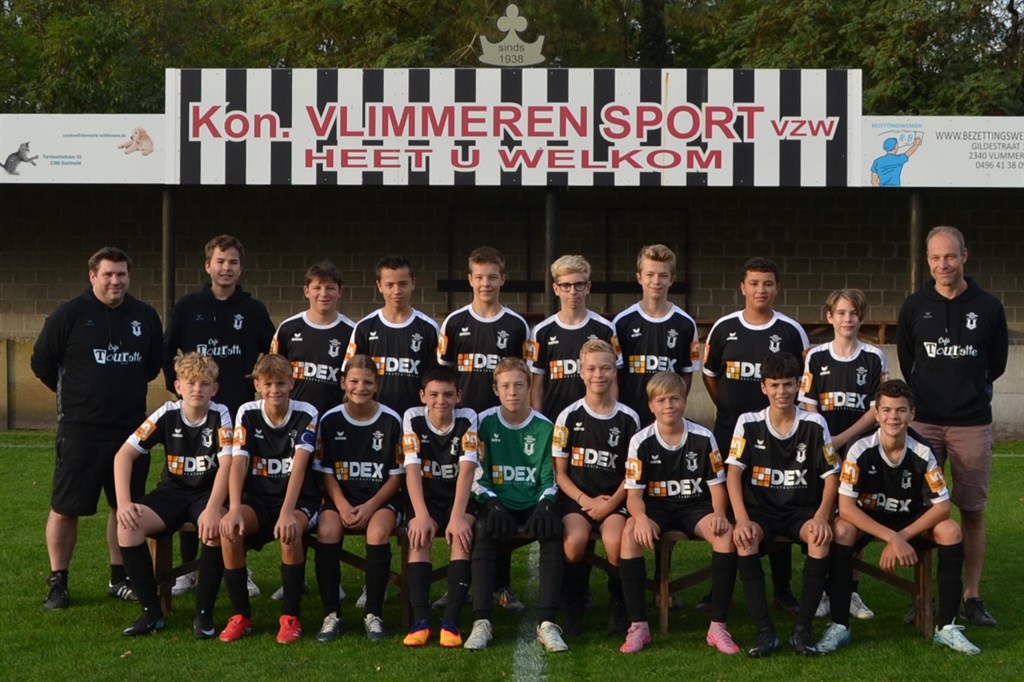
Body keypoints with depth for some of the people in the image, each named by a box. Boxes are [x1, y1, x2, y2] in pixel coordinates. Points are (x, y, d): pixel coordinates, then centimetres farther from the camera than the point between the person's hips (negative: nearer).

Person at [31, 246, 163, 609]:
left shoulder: (145, 317, 5)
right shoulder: (69, 314, -7)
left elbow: (155, 362, 20)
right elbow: (41, 362, 2)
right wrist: (73, 393, 8)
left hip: (132, 428, 4)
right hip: (80, 430, -4)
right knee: (65, 508, 0)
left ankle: (120, 579, 21)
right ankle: (57, 582, 11)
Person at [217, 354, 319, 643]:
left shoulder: (306, 414, -9)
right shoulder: (247, 413, -1)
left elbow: (299, 466, -20)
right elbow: (238, 464, -11)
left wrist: (287, 512, -33)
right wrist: (234, 509, -27)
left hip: (299, 498, -2)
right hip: (258, 498, 2)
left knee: (290, 530, -36)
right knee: (229, 528, -29)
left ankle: (291, 616, -20)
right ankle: (240, 615, -15)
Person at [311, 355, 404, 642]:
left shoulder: (391, 420, -2)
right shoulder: (330, 420, 2)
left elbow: (396, 475, -1)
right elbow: (326, 472, 3)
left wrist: (370, 507, -14)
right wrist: (342, 506, -14)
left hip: (380, 498, -1)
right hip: (341, 497, 1)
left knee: (378, 533, -33)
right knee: (326, 531, -30)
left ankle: (373, 614, -18)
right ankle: (331, 614, -19)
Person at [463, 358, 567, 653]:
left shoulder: (545, 427, 4)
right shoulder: (485, 423, 3)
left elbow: (550, 478, 6)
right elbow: (476, 476, 1)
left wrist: (545, 504, -15)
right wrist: (492, 503, -17)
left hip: (534, 504, 0)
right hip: (497, 503, 0)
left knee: (553, 533, -32)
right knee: (483, 531, -34)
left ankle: (547, 623, -33)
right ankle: (482, 622, -34)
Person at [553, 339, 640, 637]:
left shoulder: (628, 419, 5)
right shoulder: (569, 417, 2)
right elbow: (559, 472, 3)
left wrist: (611, 504, -10)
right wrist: (586, 501, -12)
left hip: (614, 499, 0)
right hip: (576, 497, 0)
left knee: (615, 540, -31)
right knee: (575, 539, -31)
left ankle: (618, 605, -5)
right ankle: (574, 606, -7)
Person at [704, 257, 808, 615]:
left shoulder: (791, 331, 1)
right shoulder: (724, 328, 3)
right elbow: (710, 375, 13)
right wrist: (730, 410, 8)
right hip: (729, 433, 1)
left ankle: (783, 589, 10)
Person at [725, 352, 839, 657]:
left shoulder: (814, 424, -1)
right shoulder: (748, 423, -1)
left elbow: (831, 475, 0)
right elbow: (733, 472, -7)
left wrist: (822, 516, -17)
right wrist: (742, 518, -22)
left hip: (801, 509, 0)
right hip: (760, 508, 0)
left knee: (821, 536, -33)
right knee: (744, 538, -33)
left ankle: (803, 628, -23)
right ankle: (765, 630, -27)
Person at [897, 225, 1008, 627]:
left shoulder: (988, 308, 0)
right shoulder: (914, 307, 3)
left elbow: (996, 364, 11)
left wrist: (968, 392, 11)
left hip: (972, 424, -1)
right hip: (924, 423, 1)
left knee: (973, 510, 3)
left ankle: (972, 596, 10)